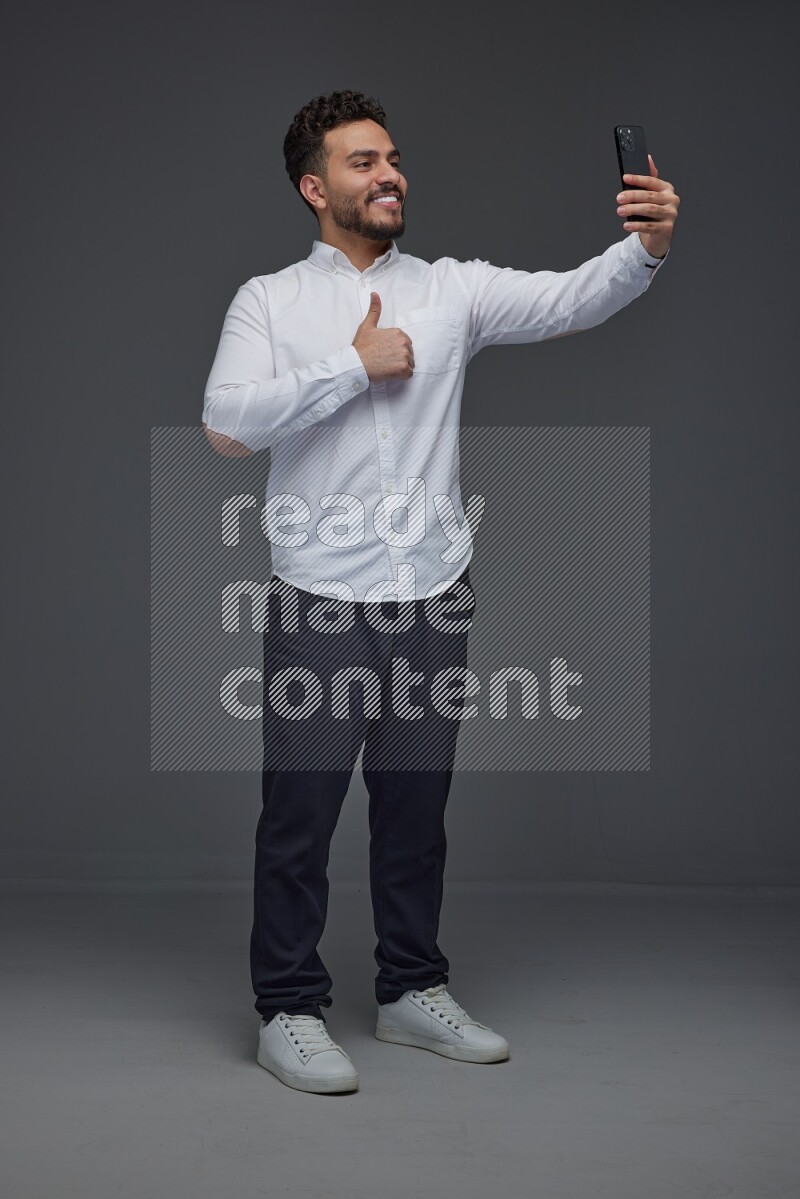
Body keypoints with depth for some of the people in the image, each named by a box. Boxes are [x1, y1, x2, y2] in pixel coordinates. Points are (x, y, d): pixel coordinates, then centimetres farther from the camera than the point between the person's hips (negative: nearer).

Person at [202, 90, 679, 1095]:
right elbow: (227, 424, -14)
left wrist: (645, 247, -26)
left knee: (417, 808, 14)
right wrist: (353, 367, -14)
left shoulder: (451, 289, 6)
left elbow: (568, 301, -8)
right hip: (320, 604, -3)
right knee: (300, 811, 3)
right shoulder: (269, 302, 1)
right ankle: (288, 1011, 17)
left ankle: (413, 992, 28)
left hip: (434, 598, 3)